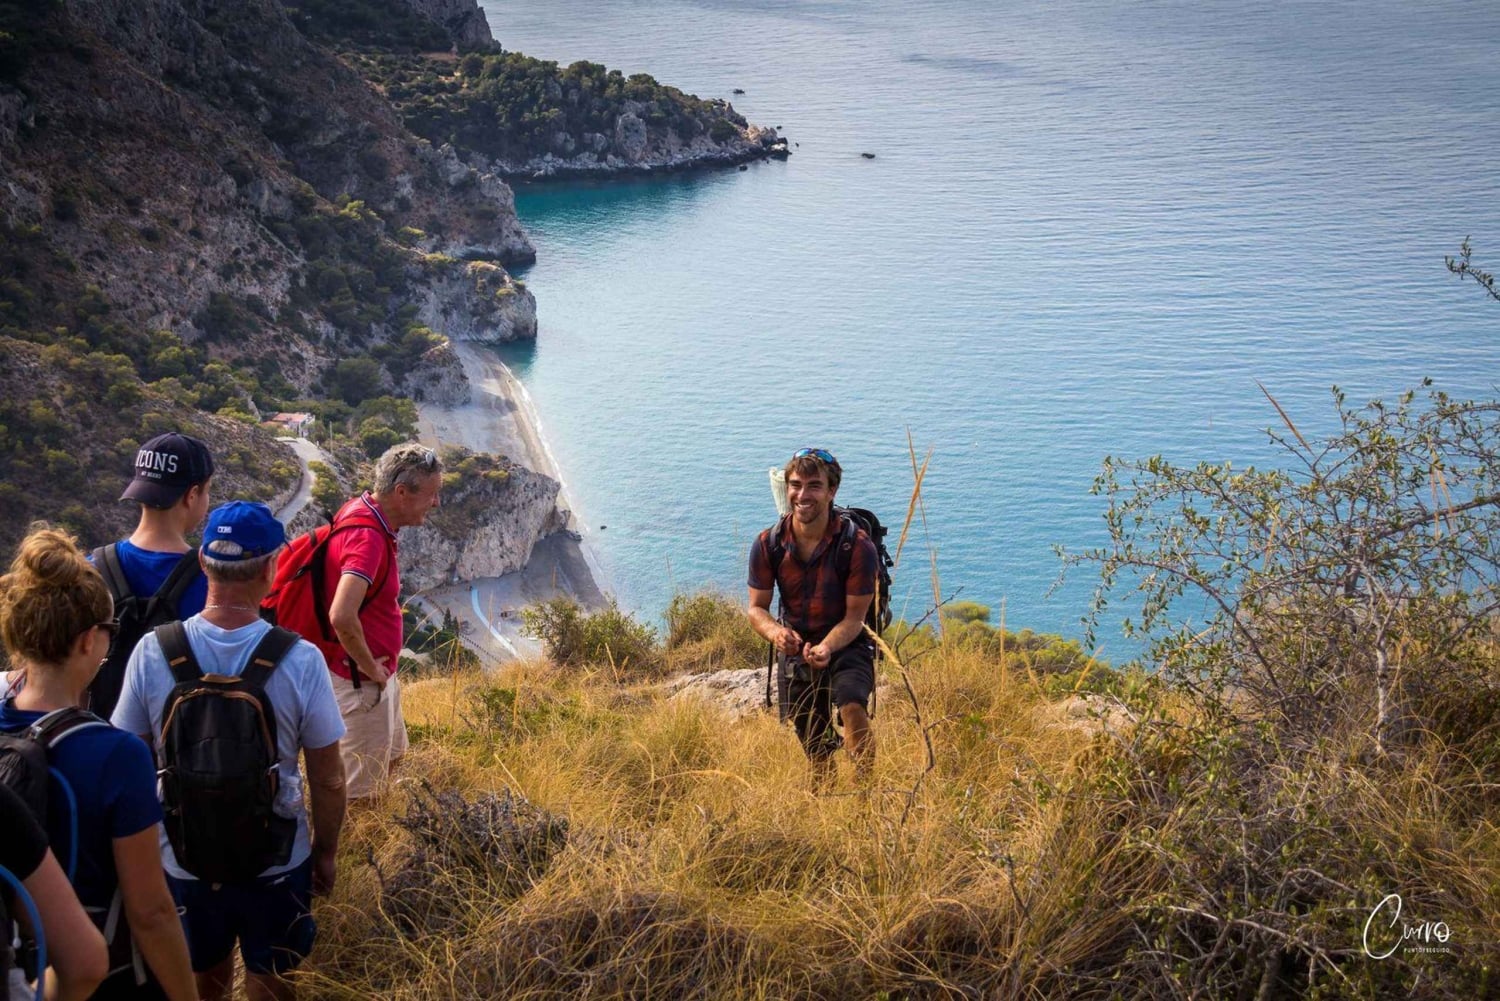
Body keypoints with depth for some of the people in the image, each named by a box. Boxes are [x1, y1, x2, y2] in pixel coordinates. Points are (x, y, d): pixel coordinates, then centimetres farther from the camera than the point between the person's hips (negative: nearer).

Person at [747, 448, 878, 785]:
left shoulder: (856, 545, -19)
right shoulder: (767, 544, -11)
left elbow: (855, 616, -15)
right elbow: (757, 608, -4)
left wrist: (826, 647, -34)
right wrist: (775, 632, -28)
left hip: (846, 646, -3)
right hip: (796, 649, 3)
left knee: (852, 706, -33)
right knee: (816, 752, 12)